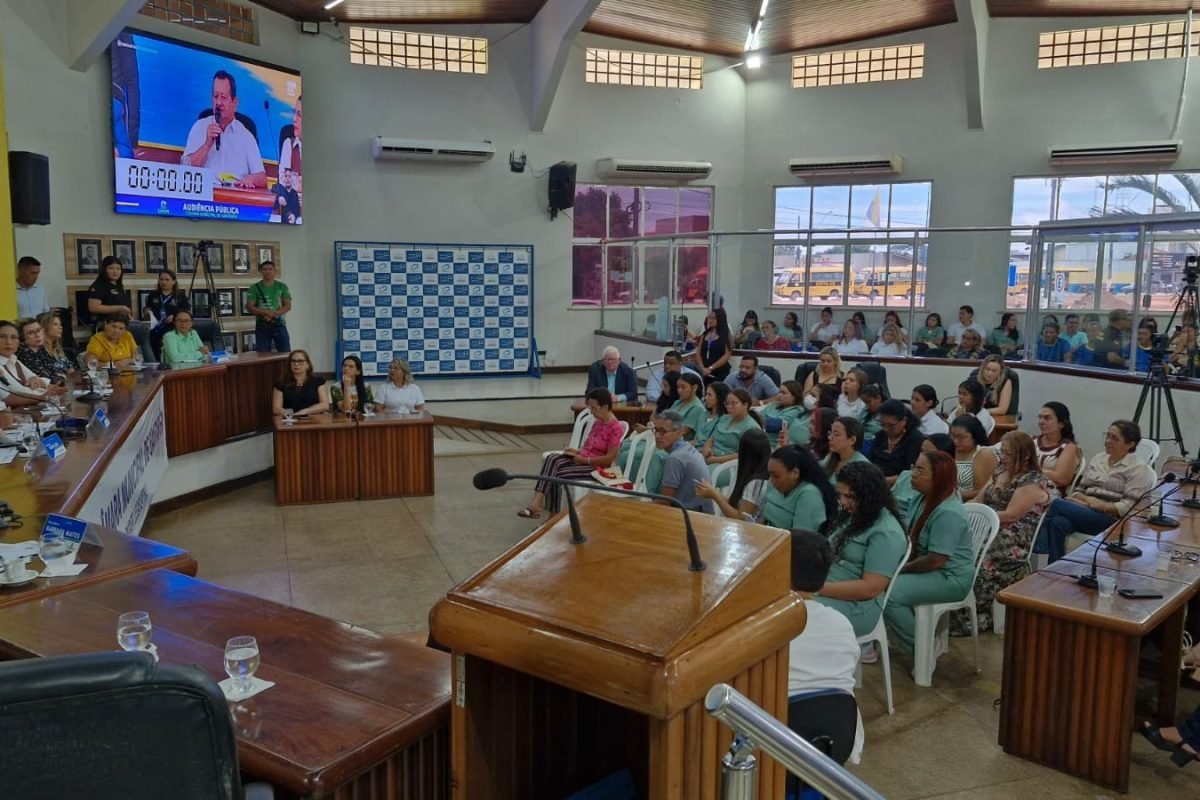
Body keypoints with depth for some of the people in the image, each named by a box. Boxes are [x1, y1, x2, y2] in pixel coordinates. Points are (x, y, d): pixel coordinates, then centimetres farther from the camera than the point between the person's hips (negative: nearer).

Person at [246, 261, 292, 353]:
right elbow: (249, 307, -1)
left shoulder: (282, 286, 7)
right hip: (262, 326, 0)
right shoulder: (255, 287, 4)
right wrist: (266, 312, -16)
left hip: (279, 324, 1)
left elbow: (288, 306, 1)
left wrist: (274, 313, -15)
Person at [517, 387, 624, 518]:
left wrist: (584, 459, -16)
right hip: (581, 459, 8)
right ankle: (537, 501, -35)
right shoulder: (597, 423, 15)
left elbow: (610, 458, -17)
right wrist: (577, 451, 2)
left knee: (558, 475, -26)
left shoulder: (615, 428, -13)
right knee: (552, 458, -23)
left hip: (596, 467, -8)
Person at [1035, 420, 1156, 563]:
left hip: (1111, 520, -5)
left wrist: (1100, 505, -16)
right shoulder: (1097, 459, 18)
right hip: (1085, 512, 5)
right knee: (1058, 522, -31)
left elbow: (1129, 507, -11)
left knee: (1058, 504, -27)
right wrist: (1086, 500, -4)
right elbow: (1079, 489, 17)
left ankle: (1039, 551, -21)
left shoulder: (1139, 469, -1)